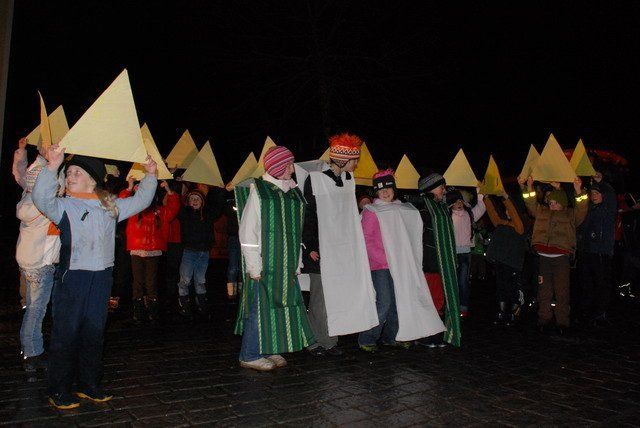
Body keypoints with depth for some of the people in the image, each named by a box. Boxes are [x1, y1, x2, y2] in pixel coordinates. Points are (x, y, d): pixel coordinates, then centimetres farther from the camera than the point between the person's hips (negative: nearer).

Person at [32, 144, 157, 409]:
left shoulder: (110, 206, 11)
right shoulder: (64, 206, -2)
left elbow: (140, 201, 19)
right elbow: (41, 199, -23)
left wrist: (150, 175, 12)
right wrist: (53, 166, -31)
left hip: (101, 278, 4)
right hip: (72, 278, -4)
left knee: (94, 332, 12)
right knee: (66, 333, 1)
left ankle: (88, 384, 26)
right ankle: (58, 391, 14)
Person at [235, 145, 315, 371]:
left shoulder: (293, 193, 11)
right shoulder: (258, 191, -7)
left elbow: (296, 232, 12)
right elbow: (247, 232, -10)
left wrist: (297, 264, 8)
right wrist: (254, 266, -14)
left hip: (286, 266, 6)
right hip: (265, 265, -6)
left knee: (279, 306, 12)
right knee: (260, 308, -1)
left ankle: (268, 350, 26)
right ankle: (250, 355, 14)